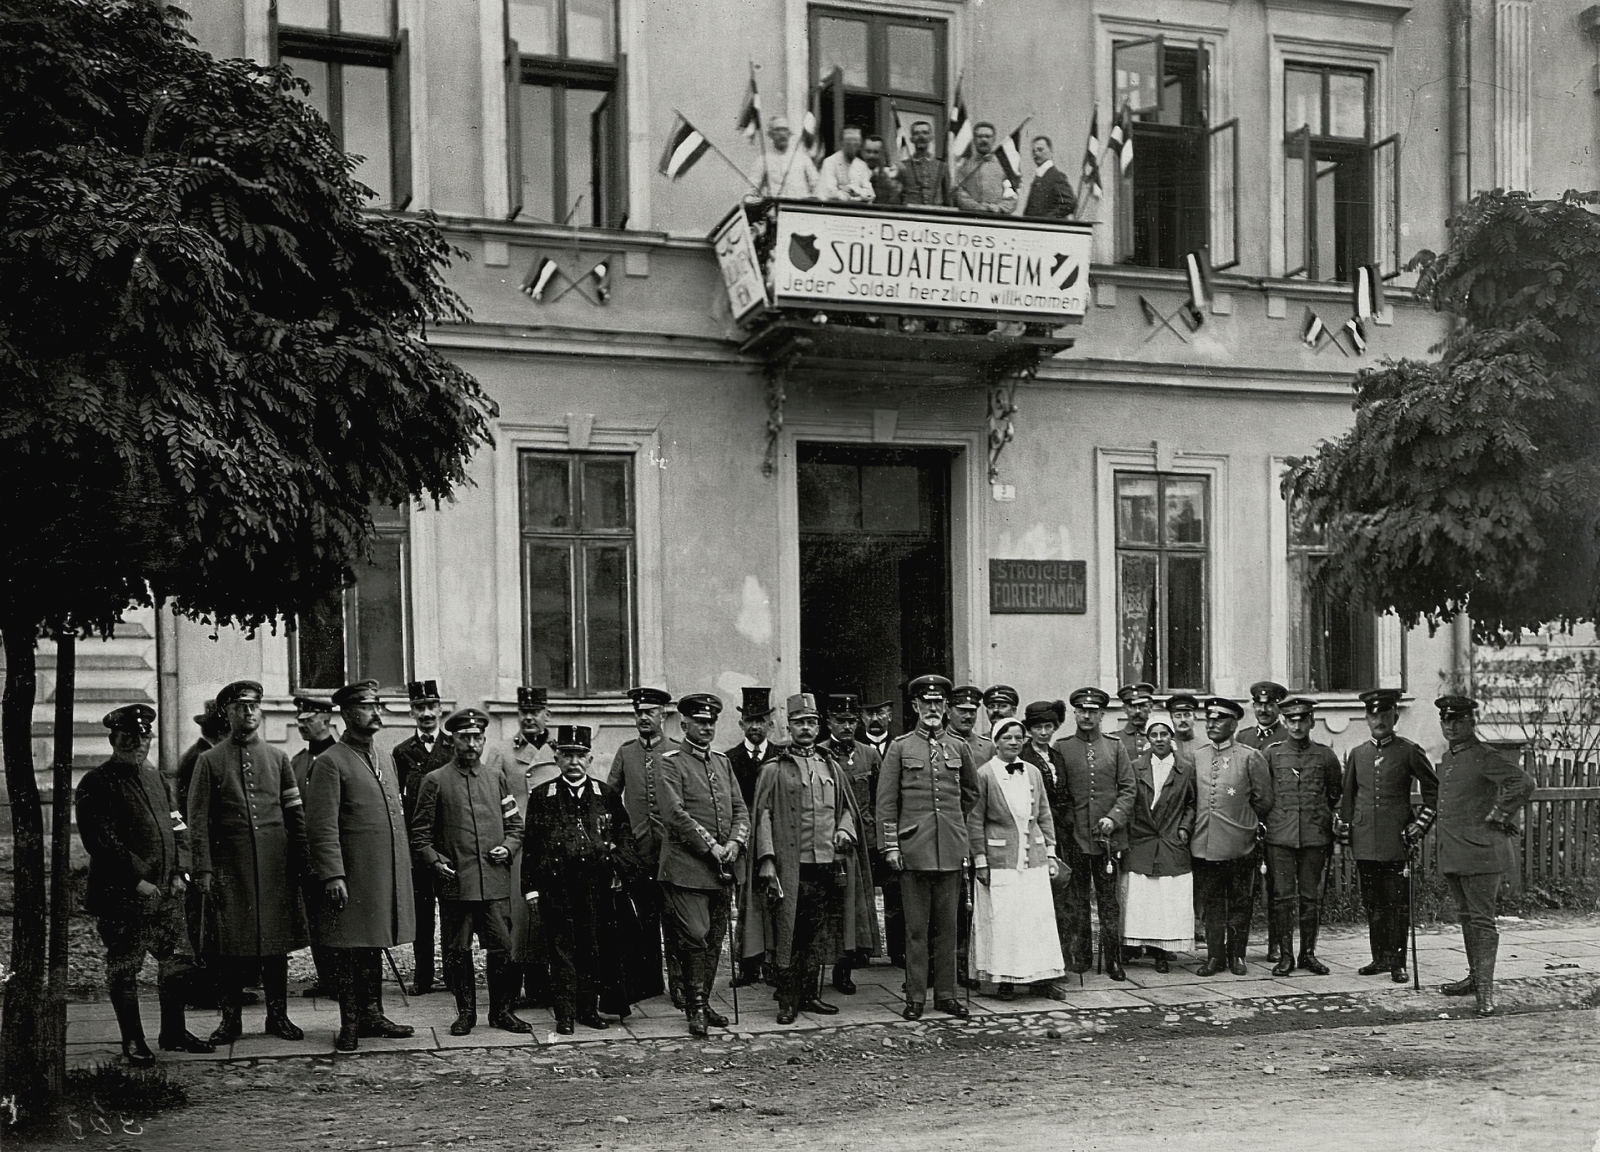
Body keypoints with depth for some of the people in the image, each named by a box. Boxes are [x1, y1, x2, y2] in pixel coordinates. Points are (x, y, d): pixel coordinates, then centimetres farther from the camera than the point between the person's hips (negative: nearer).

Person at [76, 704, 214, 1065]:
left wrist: (180, 872, 3)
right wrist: (137, 880, -17)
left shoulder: (155, 777, 15)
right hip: (122, 897, -7)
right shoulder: (96, 784, -7)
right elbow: (101, 841, -15)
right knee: (124, 968, 2)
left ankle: (174, 1032, 23)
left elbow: (178, 827, 17)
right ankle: (133, 1041, 12)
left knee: (180, 961, 9)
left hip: (167, 890, 7)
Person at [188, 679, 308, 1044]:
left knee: (277, 945, 5)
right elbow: (198, 819, 1)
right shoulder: (210, 761, 4)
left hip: (276, 866, 2)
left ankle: (278, 1015, 14)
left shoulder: (278, 757, 10)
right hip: (230, 866, -2)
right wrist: (204, 869, -6)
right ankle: (230, 1018, 10)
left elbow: (296, 813, 10)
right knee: (232, 946, -1)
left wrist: (301, 862, 5)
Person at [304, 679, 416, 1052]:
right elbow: (322, 826, -14)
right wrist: (333, 875, -20)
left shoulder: (385, 757, 15)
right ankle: (350, 1025, 9)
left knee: (374, 947, 15)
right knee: (352, 952, 0)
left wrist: (403, 865, 17)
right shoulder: (330, 763, -9)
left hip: (387, 876, 7)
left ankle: (372, 1014, 24)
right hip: (354, 876, -7)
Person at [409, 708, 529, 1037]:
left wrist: (509, 847, -1)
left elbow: (515, 823, 17)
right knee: (458, 951, 4)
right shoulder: (435, 781, 4)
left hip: (496, 882, 2)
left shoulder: (497, 777, 12)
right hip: (455, 882, -2)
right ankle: (465, 1012, 17)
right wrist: (433, 861, -9)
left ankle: (502, 1011, 14)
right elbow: (420, 833, 5)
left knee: (502, 948, 1)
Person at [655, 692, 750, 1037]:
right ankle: (696, 1008, 2)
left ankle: (703, 1004, 19)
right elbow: (675, 814, -14)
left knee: (714, 940, 9)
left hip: (722, 868, 6)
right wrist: (711, 846, -15)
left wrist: (735, 843, -4)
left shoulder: (722, 762, 17)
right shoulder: (670, 762, -4)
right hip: (687, 868, -6)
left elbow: (740, 810, 14)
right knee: (695, 937, -10)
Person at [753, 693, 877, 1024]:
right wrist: (766, 860, -12)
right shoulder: (774, 769, 1)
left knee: (818, 933, 9)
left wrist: (845, 830, 1)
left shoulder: (832, 767, 15)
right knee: (788, 933, -3)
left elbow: (847, 808, 23)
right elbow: (763, 815, -3)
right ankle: (787, 1002, 3)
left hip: (828, 863, 5)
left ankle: (809, 994, 19)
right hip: (790, 866, -4)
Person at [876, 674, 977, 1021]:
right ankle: (915, 996, 6)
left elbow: (971, 793, 24)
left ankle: (946, 994, 13)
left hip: (951, 849, 3)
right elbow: (886, 802, 0)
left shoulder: (958, 748, 10)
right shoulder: (900, 748, 2)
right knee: (916, 927, 1)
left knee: (947, 925, 7)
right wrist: (891, 845, -6)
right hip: (913, 847, -3)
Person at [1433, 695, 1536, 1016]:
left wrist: (1499, 818, -18)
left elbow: (1524, 783, -24)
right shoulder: (1447, 759, 14)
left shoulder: (1485, 757, -12)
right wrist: (1420, 826, 23)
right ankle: (1475, 978, 27)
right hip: (1451, 854, 9)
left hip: (1479, 851, -9)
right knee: (1466, 917, 16)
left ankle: (1485, 990, -8)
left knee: (1482, 920, -7)